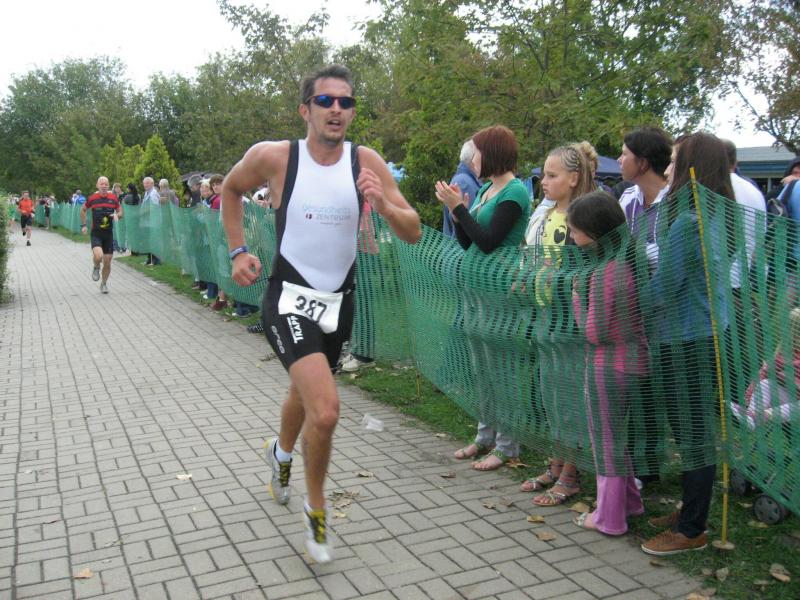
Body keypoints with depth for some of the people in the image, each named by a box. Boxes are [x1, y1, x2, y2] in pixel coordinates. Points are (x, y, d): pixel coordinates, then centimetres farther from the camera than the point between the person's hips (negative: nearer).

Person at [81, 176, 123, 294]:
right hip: (96, 233, -2)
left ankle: (104, 283, 26)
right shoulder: (92, 198, -3)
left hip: (108, 233, 2)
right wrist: (83, 225, 9)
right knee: (98, 256, -25)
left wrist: (117, 215, -12)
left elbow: (120, 212, 11)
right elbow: (83, 210, 14)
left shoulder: (114, 198, 0)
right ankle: (96, 268, 10)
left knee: (107, 263, 5)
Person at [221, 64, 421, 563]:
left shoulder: (367, 162, -8)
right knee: (326, 410, -22)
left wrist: (383, 205, -27)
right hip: (291, 300, -4)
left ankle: (281, 454, 61)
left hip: (340, 301, 4)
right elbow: (231, 189, 9)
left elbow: (414, 233, -8)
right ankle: (316, 509, 6)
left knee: (306, 391, 26)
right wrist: (238, 250, 2)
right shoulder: (273, 157, -12)